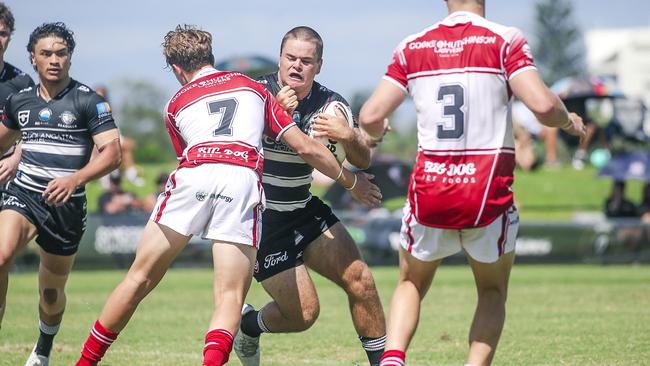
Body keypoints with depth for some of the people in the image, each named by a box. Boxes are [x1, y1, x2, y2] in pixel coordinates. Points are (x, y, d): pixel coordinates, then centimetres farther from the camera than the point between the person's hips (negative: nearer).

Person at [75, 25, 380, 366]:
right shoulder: (253, 87, 28)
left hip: (193, 176, 0)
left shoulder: (176, 104, 27)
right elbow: (305, 147, 23)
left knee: (139, 279, 11)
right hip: (244, 182, 0)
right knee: (229, 298, 0)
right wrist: (352, 181, 35)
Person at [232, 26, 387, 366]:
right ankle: (248, 325, 21)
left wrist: (349, 136, -27)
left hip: (304, 210, 5)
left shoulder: (330, 103, -1)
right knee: (304, 312, -9)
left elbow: (362, 160, -5)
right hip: (261, 219, -5)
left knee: (359, 280, -8)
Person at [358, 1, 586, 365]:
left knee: (411, 285, 24)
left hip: (430, 190, 2)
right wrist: (569, 121, 6)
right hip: (488, 196, -2)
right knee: (493, 294, 21)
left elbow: (370, 117, 1)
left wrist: (376, 132, 24)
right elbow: (543, 106, -16)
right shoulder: (505, 41, -5)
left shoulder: (412, 48, 3)